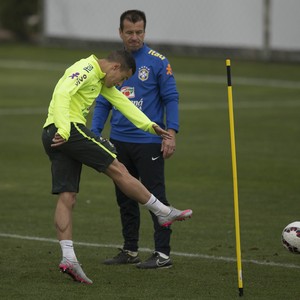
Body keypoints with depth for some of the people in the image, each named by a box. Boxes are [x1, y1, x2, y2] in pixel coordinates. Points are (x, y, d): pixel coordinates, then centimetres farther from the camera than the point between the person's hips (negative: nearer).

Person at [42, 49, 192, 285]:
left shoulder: (101, 78, 24)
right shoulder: (86, 69, -7)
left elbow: (121, 102, 24)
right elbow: (62, 94, -21)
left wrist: (149, 126, 15)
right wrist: (64, 130, -31)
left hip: (53, 137, 10)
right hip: (70, 127, -10)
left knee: (67, 198, 2)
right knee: (117, 169, -2)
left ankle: (68, 257, -6)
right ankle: (164, 213, 5)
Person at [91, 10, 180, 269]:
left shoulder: (158, 62, -5)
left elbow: (171, 99, -6)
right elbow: (102, 103, 13)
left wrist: (171, 133, -16)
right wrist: (94, 135, 5)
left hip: (149, 143, -5)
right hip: (119, 141, 5)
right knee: (125, 199, 11)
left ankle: (163, 254, -3)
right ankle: (130, 250, 20)